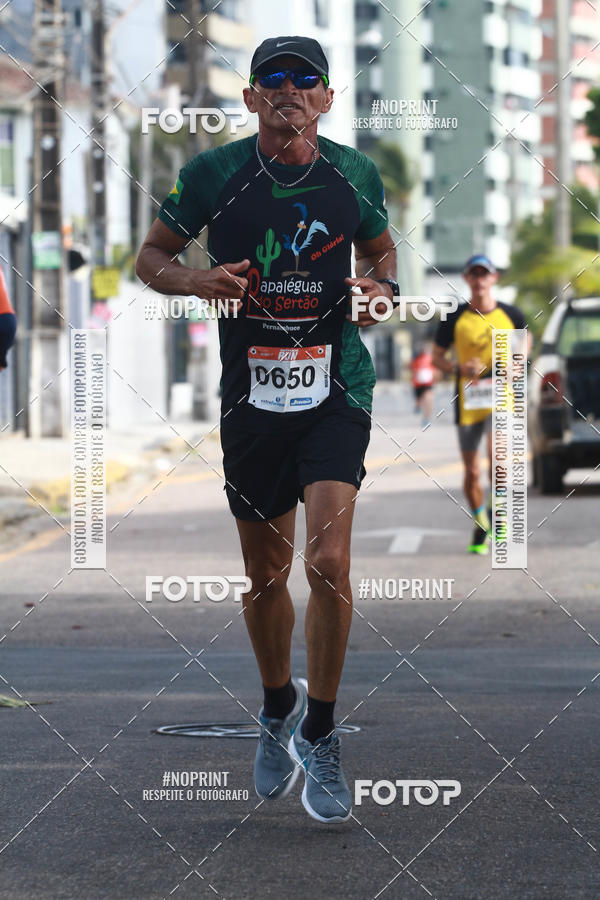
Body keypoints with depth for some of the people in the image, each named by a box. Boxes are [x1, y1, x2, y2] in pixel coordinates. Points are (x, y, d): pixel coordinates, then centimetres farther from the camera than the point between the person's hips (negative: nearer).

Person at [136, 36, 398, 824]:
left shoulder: (355, 175, 2)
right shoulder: (213, 175, -2)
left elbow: (381, 249, 20)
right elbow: (151, 257, 8)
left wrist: (382, 287, -3)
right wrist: (198, 279, -14)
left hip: (336, 389, -1)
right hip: (250, 395, 1)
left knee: (328, 562, -16)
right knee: (266, 576, 10)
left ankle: (320, 734, 0)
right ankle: (278, 709, 36)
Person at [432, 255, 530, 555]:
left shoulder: (510, 315, 1)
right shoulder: (455, 319, -1)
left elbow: (526, 338, 21)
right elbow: (437, 357, 7)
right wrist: (460, 369, -14)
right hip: (468, 402, 1)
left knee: (496, 454, -25)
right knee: (471, 471, 7)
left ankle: (496, 511, -5)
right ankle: (480, 528, 27)